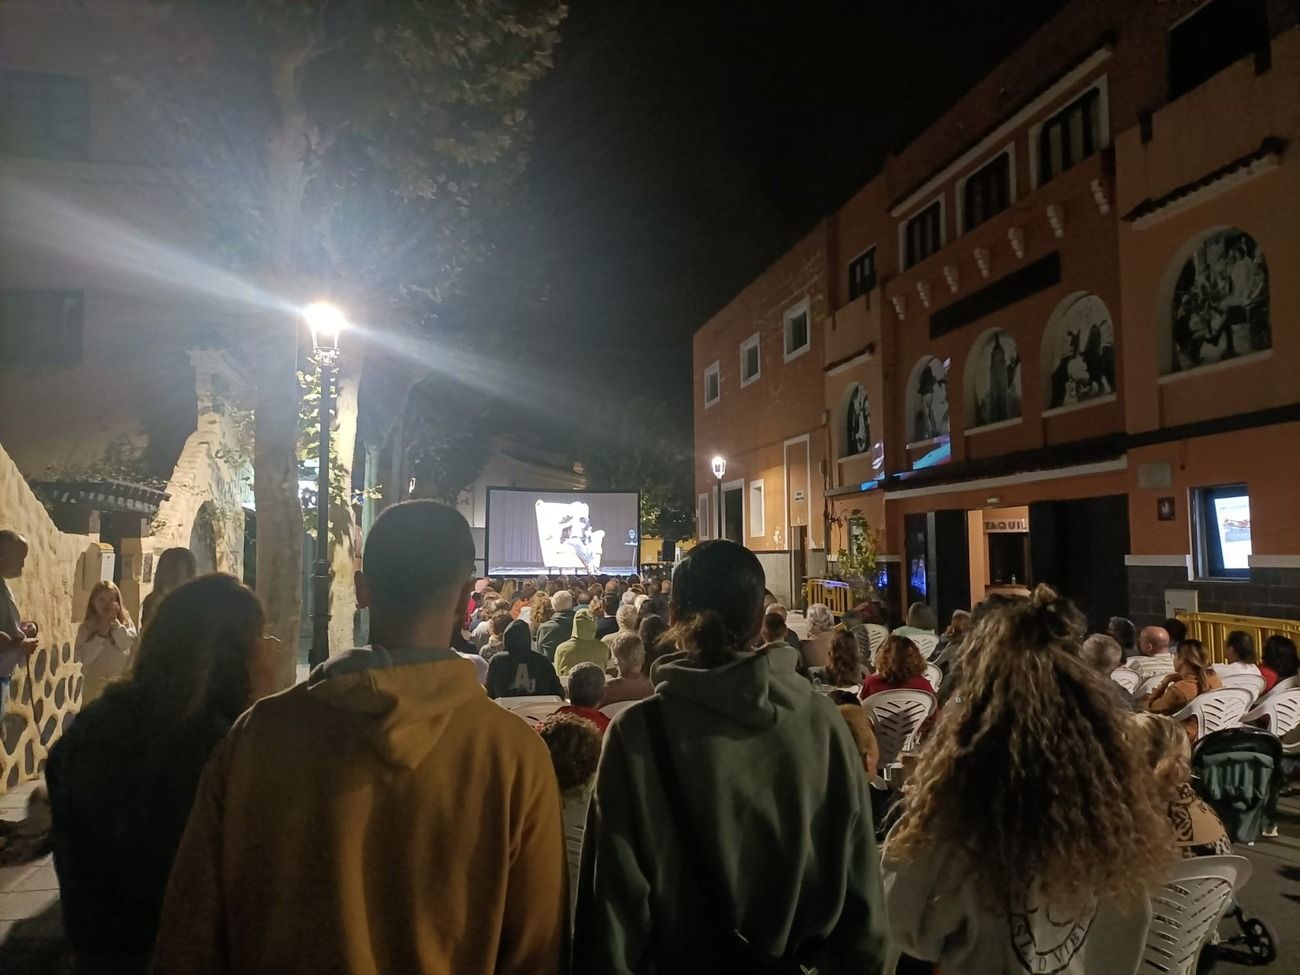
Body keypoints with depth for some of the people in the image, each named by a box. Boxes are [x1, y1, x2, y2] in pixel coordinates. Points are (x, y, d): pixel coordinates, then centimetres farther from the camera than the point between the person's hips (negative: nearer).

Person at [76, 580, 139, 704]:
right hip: (94, 685, 0)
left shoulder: (125, 622, -1)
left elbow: (128, 644, -18)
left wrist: (114, 621, -16)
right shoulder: (86, 627, -2)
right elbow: (84, 657, -12)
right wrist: (101, 634, -18)